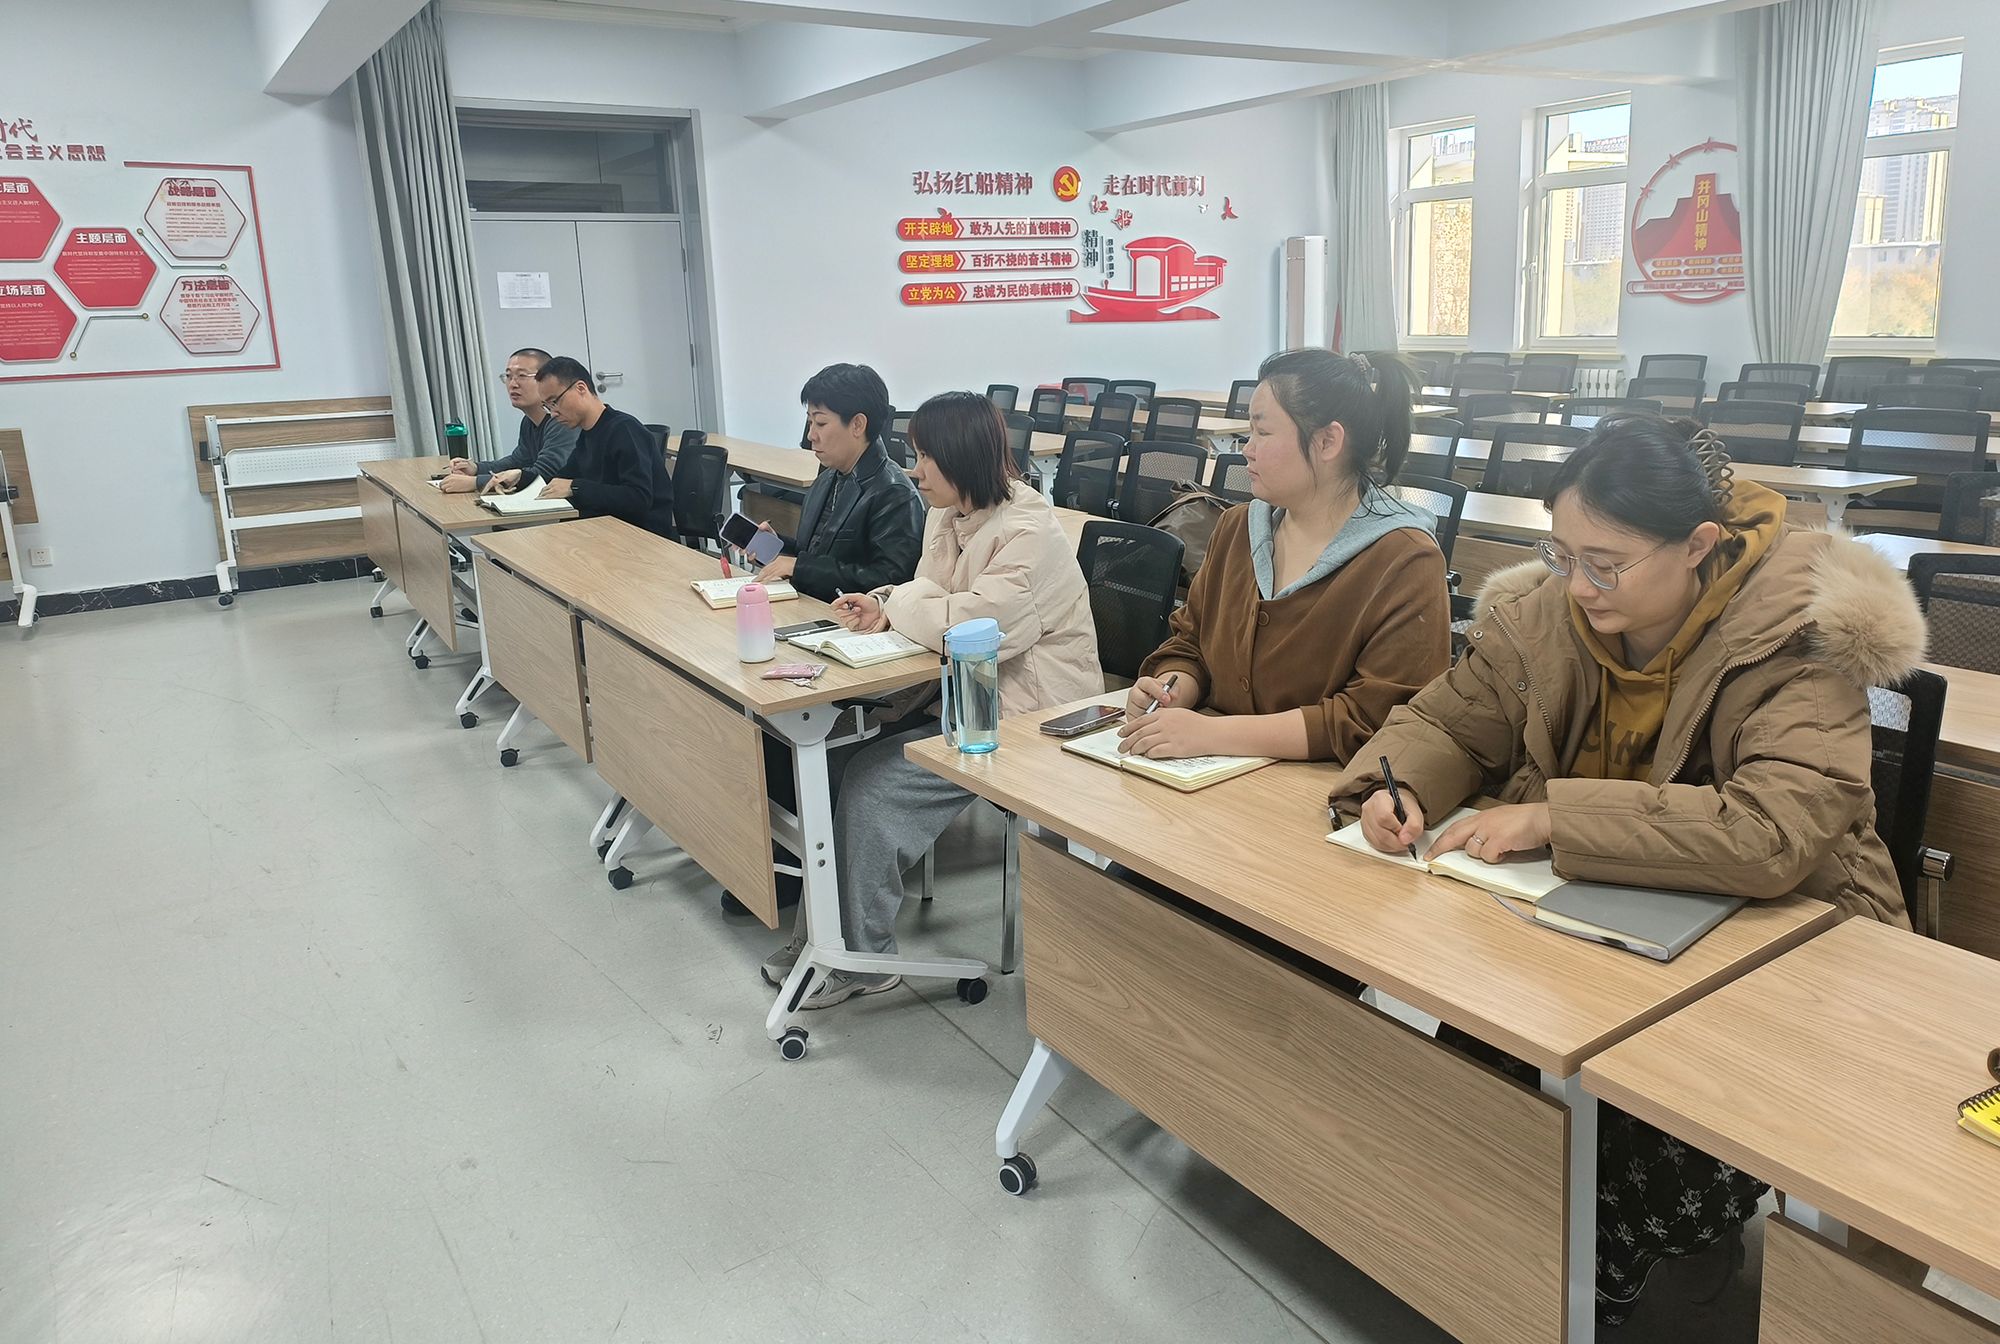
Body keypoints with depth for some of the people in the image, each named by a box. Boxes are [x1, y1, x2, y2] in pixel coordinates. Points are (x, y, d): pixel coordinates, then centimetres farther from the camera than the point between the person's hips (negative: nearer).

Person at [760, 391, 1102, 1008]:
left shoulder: (1027, 535, -21)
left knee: (874, 783, -17)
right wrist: (885, 604, -6)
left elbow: (974, 625, -29)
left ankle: (862, 959, 0)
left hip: (1027, 714, -9)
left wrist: (903, 603, -11)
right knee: (847, 760, -8)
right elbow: (930, 594, 16)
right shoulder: (949, 515, 7)